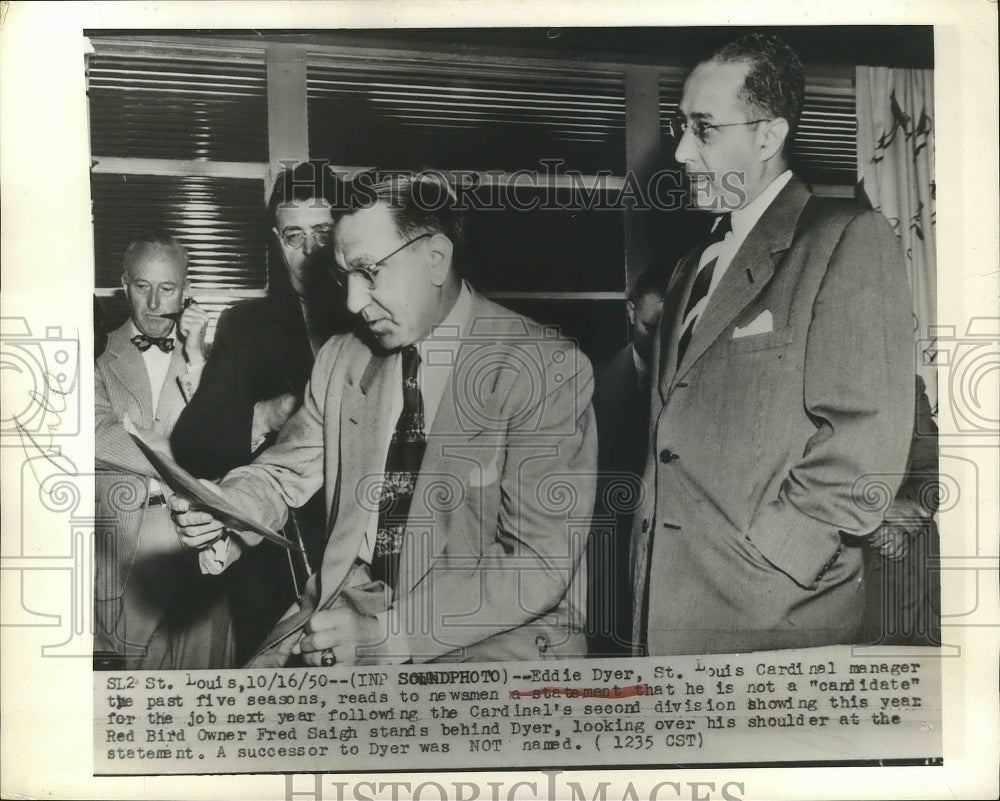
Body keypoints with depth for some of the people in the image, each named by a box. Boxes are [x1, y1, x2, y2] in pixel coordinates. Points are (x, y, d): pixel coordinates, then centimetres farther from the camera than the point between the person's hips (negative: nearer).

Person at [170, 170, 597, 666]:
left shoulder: (549, 372, -13)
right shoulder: (341, 359, 7)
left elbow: (540, 565, -17)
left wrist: (383, 634, -22)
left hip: (497, 638, -4)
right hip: (346, 605, 5)